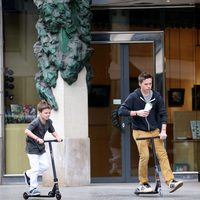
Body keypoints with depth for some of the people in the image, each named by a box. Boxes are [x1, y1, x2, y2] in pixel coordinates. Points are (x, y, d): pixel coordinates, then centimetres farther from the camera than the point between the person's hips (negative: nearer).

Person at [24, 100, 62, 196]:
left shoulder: (49, 122, -2)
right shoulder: (36, 122, -24)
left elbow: (53, 131, 11)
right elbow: (27, 131, -35)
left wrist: (57, 137, -11)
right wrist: (37, 138, -43)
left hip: (41, 147, 7)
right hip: (32, 147, -7)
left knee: (45, 166, 5)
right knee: (35, 168, -8)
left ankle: (28, 174, 26)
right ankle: (33, 189, 1)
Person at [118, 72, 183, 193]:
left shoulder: (157, 96, 0)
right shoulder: (134, 97, -8)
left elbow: (163, 114, 2)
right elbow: (121, 111, -12)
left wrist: (163, 130, -10)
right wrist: (137, 112, -25)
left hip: (155, 130, 3)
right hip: (140, 131, -3)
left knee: (162, 154, -9)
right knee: (144, 156, -13)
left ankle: (171, 182, -15)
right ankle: (143, 184, 2)